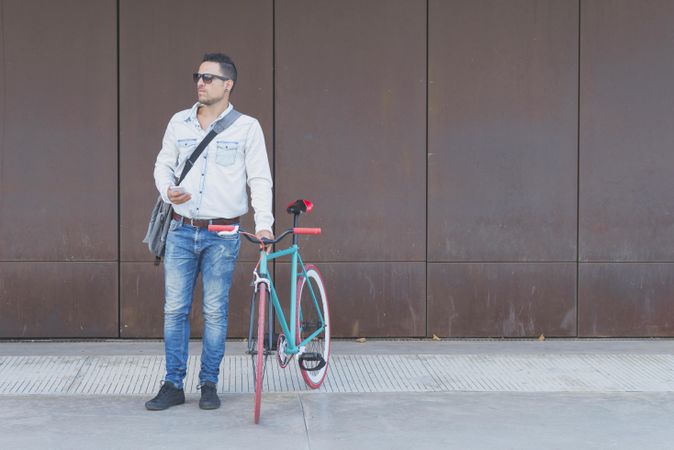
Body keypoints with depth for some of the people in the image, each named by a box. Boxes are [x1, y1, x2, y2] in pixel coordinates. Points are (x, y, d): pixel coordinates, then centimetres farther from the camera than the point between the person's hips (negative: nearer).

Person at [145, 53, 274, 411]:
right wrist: (167, 190, -8)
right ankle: (173, 385, 13)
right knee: (174, 310, 3)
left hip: (222, 235, -3)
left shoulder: (247, 127, -1)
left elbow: (260, 179, -2)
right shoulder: (179, 122, 7)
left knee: (215, 311, 3)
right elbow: (163, 164, 15)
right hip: (181, 231, 3)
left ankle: (209, 384, 15)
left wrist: (263, 223, -13)